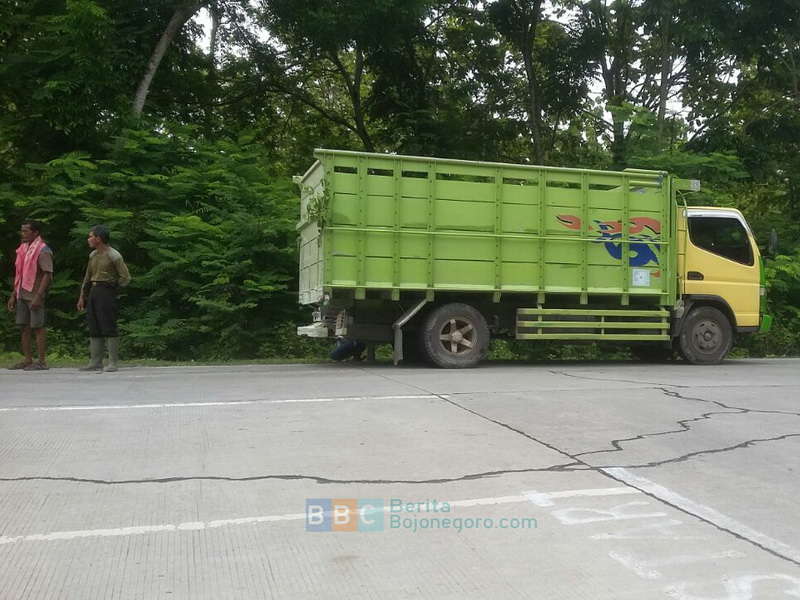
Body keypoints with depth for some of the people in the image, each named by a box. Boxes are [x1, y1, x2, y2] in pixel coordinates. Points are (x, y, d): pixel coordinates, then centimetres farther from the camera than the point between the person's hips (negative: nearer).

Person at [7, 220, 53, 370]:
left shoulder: (42, 250, -10)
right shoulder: (23, 248, 15)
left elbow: (48, 275, -17)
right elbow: (19, 275, 20)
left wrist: (38, 296, -23)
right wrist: (13, 295, 16)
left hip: (35, 295, -8)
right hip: (22, 295, 8)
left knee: (38, 327, -4)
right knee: (24, 327, 9)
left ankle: (42, 361, 1)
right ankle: (27, 360, 16)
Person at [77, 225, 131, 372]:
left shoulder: (114, 256, -9)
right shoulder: (93, 255, 15)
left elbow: (125, 278, -9)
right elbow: (87, 277, 21)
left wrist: (111, 287, 1)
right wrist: (82, 297, 18)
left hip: (106, 292, -8)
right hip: (93, 292, 8)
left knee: (108, 327, -8)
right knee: (94, 328, 7)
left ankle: (113, 363, -4)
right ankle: (95, 362, 12)